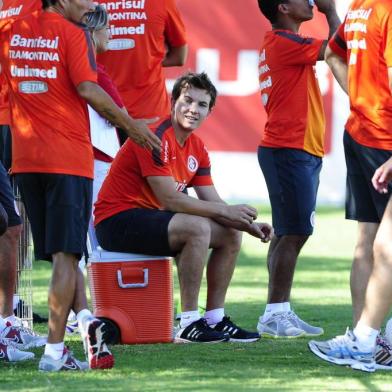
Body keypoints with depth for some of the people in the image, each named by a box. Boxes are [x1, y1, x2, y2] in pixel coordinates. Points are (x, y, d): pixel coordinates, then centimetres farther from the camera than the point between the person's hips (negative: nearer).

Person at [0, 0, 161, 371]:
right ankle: (54, 351, -6)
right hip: (68, 159, -5)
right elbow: (88, 90, -14)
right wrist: (130, 125, -4)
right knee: (65, 253, -3)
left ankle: (86, 318, 2)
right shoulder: (72, 34, -6)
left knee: (61, 252, 16)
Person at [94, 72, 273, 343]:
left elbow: (213, 203, 10)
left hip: (151, 217, 10)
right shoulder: (156, 137, -19)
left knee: (231, 235, 3)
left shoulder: (196, 148, 10)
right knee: (197, 227, -31)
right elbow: (170, 199, -25)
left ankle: (215, 319, 7)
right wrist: (226, 212, -21)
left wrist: (248, 225, -8)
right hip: (117, 219, -10)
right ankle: (189, 325, -28)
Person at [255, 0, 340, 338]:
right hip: (290, 151, -11)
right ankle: (275, 316, -10)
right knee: (294, 233, -11)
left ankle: (279, 313, 12)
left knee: (287, 234, 10)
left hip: (298, 151, 11)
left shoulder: (278, 43, 18)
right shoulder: (285, 43, -14)